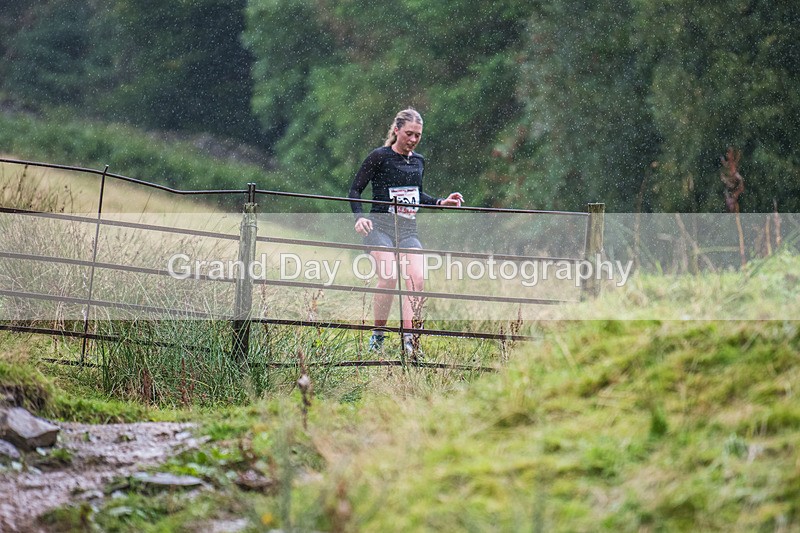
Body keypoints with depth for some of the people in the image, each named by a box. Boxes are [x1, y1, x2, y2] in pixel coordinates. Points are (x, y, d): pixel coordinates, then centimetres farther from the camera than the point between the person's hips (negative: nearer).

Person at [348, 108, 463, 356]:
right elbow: (355, 190, 0)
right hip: (380, 226, -5)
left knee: (416, 280, -16)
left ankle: (407, 339, -16)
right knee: (389, 277, -24)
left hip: (408, 231, 5)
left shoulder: (418, 162, 15)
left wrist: (440, 202, 18)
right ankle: (377, 336, -9)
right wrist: (359, 217, -16)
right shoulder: (380, 157, -2)